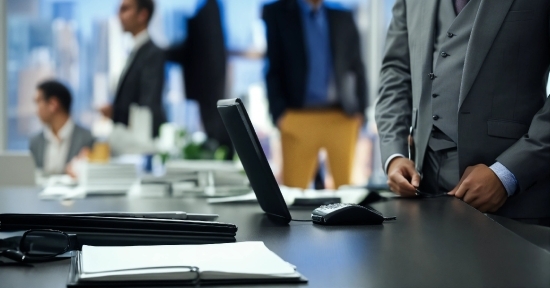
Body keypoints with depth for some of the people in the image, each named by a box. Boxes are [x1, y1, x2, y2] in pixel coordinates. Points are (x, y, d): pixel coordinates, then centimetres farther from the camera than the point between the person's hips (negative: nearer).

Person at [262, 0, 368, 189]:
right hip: (298, 118, -2)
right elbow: (272, 68, 0)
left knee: (345, 185, 4)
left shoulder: (343, 17, 13)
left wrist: (360, 110, 2)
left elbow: (357, 67, 12)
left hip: (343, 118, 2)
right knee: (293, 188, -2)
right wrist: (279, 113, -9)